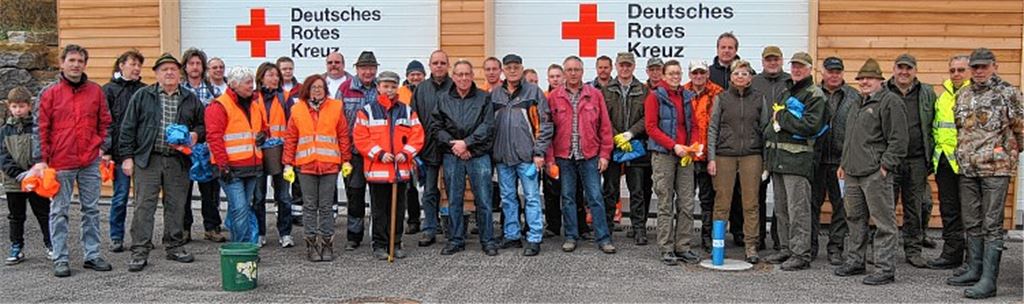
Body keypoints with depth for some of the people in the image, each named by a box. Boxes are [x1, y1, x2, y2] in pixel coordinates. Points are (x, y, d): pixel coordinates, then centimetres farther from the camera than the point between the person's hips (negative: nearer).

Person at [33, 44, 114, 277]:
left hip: (90, 162, 2)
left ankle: (92, 255, 16)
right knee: (59, 212, 4)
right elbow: (41, 128, 0)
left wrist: (104, 147, 3)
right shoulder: (50, 93, 0)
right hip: (60, 163, -2)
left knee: (91, 210, 8)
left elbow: (104, 122, 13)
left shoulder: (95, 91, 7)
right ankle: (60, 259, 9)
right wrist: (40, 160, -5)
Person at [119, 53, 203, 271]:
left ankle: (175, 247, 21)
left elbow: (203, 125, 19)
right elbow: (128, 127, 3)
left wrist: (196, 134, -4)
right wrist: (127, 156, -3)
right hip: (147, 160, -2)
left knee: (176, 205, 8)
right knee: (144, 206, -4)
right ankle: (140, 252, 0)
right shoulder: (143, 96, 5)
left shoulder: (191, 100, 11)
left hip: (178, 162, 2)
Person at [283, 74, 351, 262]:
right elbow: (290, 138, 7)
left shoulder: (336, 108, 4)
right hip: (305, 165, 1)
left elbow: (343, 135, 5)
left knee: (326, 206, 5)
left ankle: (327, 244, 12)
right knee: (309, 206, 5)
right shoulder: (297, 109, 6)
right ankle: (311, 245, 10)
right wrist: (288, 163, 3)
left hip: (329, 165, -1)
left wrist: (346, 160, 3)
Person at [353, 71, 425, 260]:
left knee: (398, 209, 9)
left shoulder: (407, 111, 10)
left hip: (402, 169, 3)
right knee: (379, 210, 4)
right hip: (376, 169, -3)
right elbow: (360, 138, -5)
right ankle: (379, 245, 12)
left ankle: (396, 244, 19)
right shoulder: (367, 111, 1)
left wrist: (406, 153, -9)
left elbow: (417, 135, 5)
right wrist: (379, 153, -14)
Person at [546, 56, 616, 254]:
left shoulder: (595, 95, 3)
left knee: (595, 197, 1)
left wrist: (604, 154, -1)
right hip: (563, 156, 1)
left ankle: (603, 238, 6)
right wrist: (549, 158, -3)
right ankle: (571, 237, 17)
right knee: (567, 198, 7)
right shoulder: (554, 97, 3)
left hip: (590, 156, -1)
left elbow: (605, 126, 4)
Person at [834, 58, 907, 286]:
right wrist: (844, 164, 22)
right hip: (853, 172, 9)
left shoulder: (889, 101, -7)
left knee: (883, 222, -4)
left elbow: (898, 140, -13)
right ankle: (854, 261, 27)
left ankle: (885, 269, 0)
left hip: (875, 173, -9)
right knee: (855, 218, 16)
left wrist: (885, 165, -16)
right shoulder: (858, 104, 20)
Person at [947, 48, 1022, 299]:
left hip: (996, 168, -6)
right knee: (972, 223, 13)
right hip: (967, 169, 6)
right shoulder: (963, 96, 13)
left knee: (992, 225, -6)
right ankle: (974, 270, 23)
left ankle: (988, 281, -7)